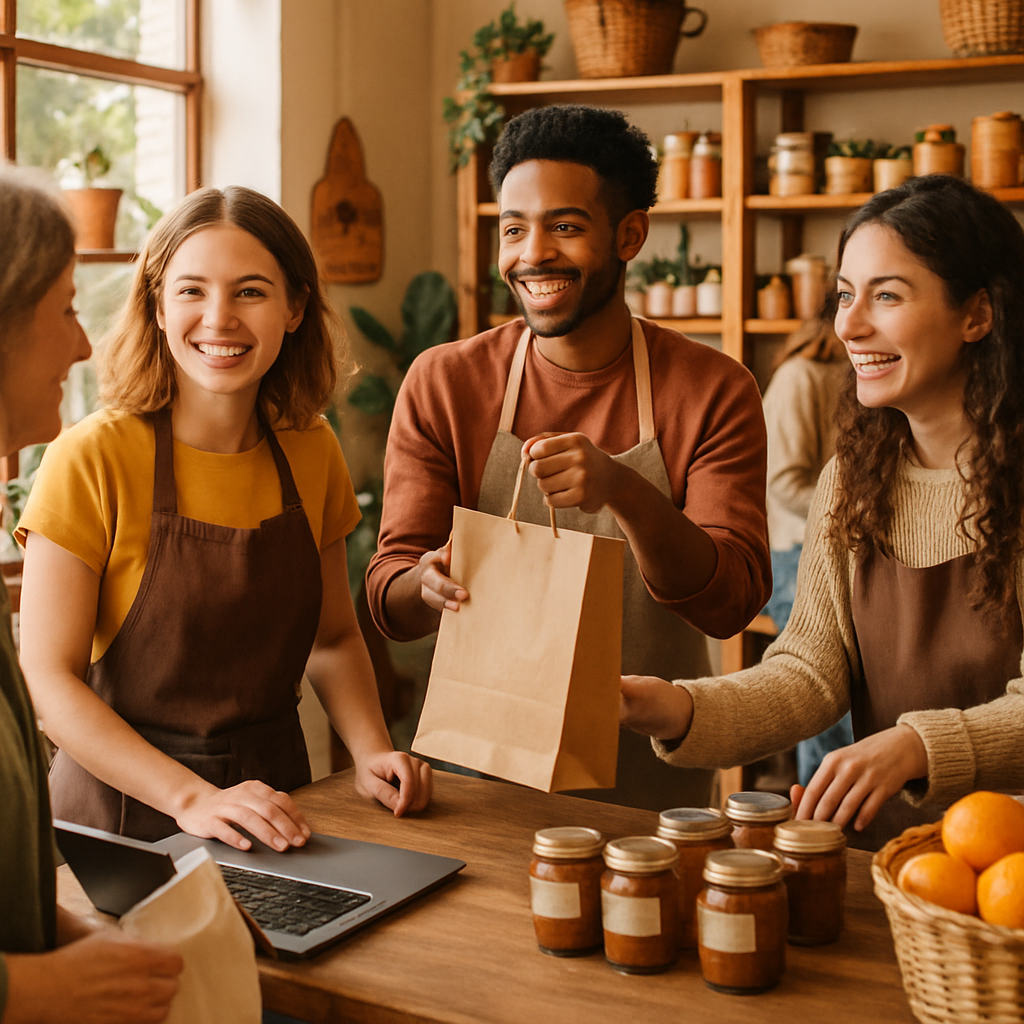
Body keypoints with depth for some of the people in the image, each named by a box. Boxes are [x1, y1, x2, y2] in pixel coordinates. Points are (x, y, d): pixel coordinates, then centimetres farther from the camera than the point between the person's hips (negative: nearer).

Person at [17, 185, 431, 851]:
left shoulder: (313, 452, 2)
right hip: (126, 809, -2)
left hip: (274, 807, 2)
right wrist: (194, 797, -23)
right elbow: (48, 678, -13)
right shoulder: (93, 459, -12)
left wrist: (372, 752, -4)